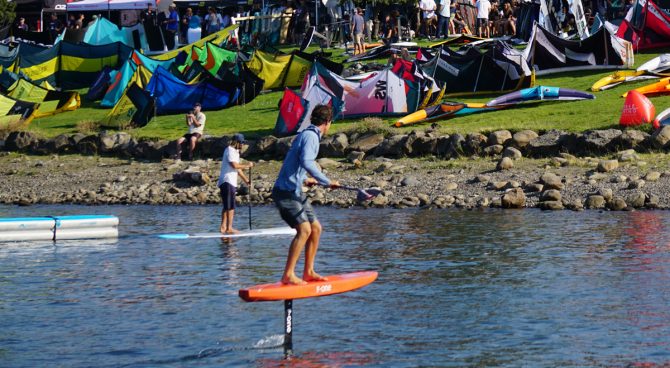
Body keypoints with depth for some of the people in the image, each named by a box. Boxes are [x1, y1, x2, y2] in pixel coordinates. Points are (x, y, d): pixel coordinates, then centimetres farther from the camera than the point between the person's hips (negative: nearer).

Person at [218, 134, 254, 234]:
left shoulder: (235, 151, 22)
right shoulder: (230, 151, -11)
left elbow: (237, 168, 24)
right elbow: (235, 165, -23)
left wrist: (245, 179, 20)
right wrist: (247, 166, -15)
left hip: (231, 182, 11)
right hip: (227, 181, -11)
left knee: (226, 206, 11)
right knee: (230, 207, -11)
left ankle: (223, 227, 11)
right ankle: (229, 228, -12)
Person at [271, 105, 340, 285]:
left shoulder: (307, 135, 17)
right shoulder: (311, 136, -13)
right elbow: (306, 162, -30)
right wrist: (327, 181, -28)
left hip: (295, 192, 10)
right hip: (286, 192, -10)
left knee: (315, 228, 10)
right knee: (304, 229, -19)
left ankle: (308, 272, 14)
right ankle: (288, 275, -19)